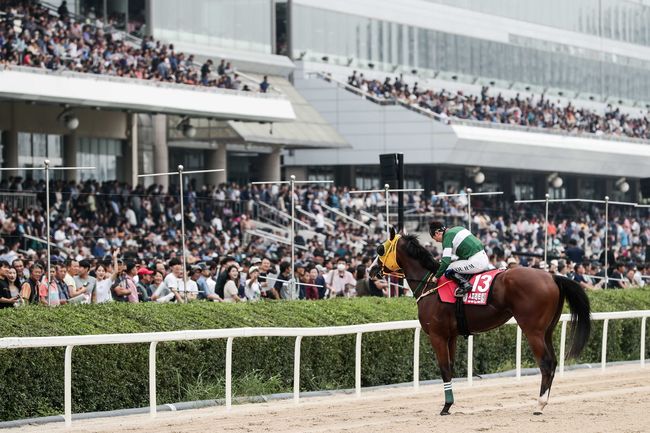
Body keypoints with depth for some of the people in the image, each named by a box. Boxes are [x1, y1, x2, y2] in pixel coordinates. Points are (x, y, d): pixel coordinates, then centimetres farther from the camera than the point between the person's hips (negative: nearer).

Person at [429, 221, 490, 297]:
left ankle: (464, 284, -17)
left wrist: (436, 276, -1)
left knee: (448, 270, -3)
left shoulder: (447, 237, -7)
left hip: (476, 262, -9)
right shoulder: (458, 229, 19)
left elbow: (446, 261, -12)